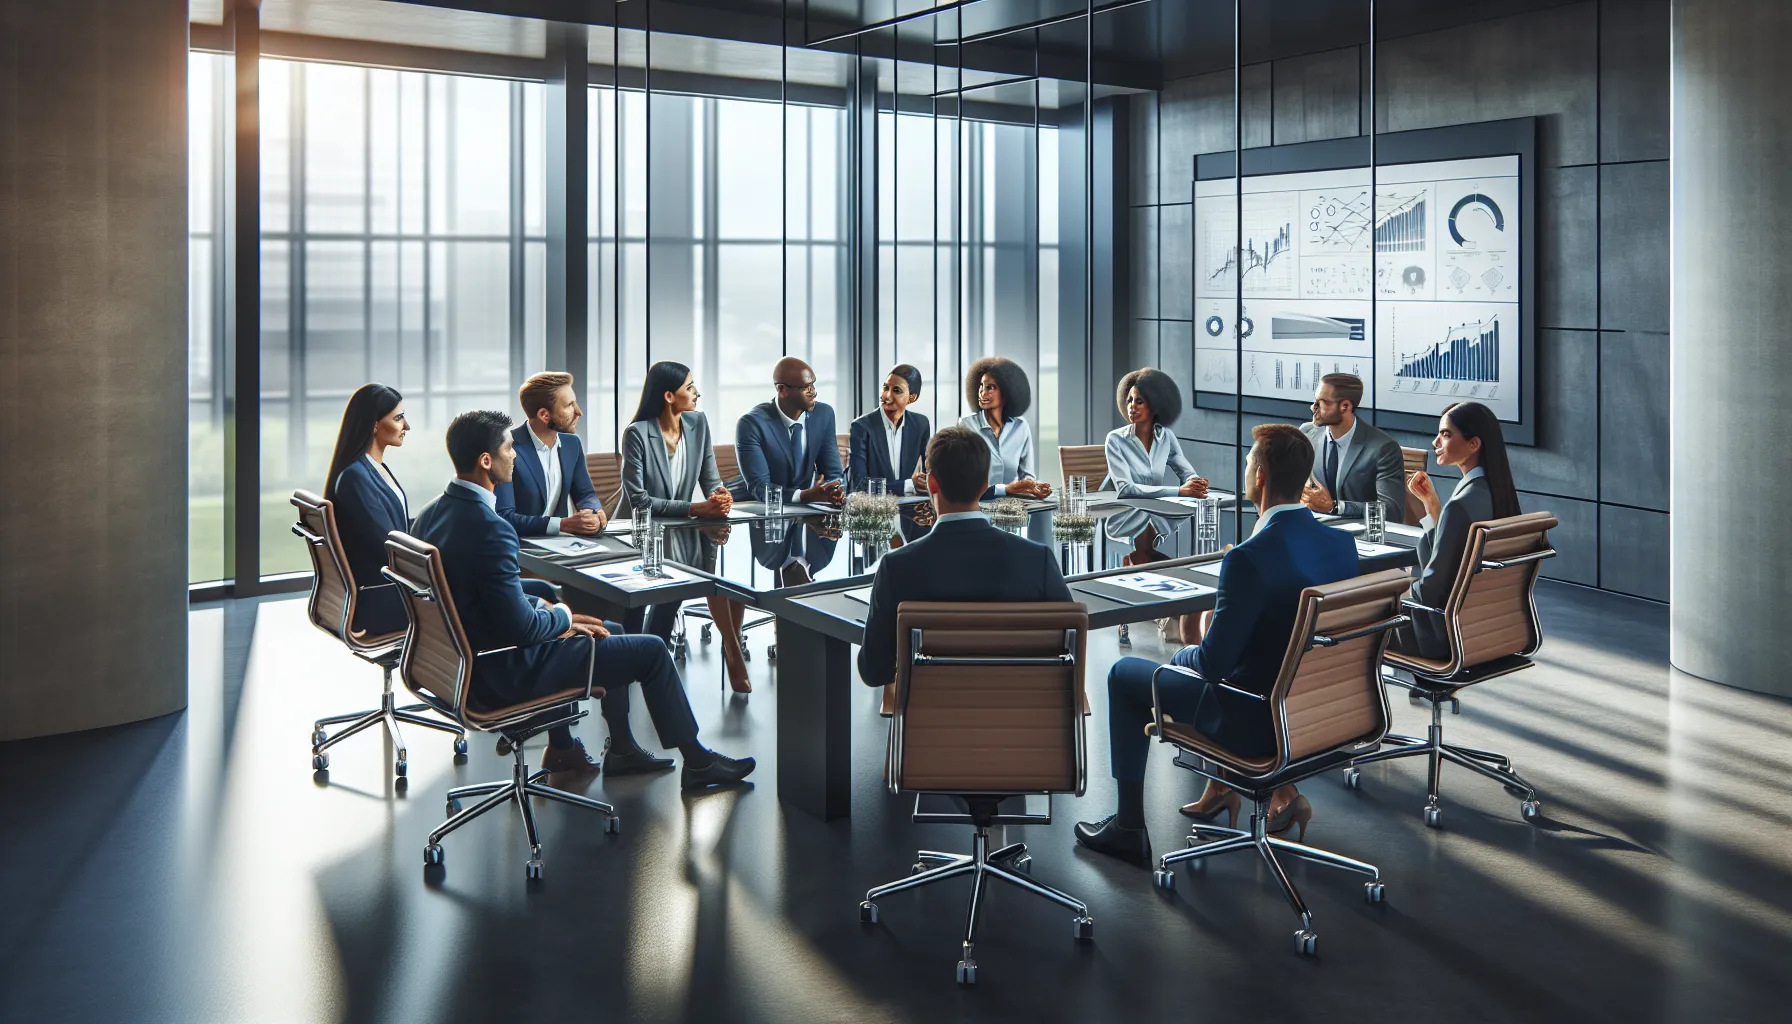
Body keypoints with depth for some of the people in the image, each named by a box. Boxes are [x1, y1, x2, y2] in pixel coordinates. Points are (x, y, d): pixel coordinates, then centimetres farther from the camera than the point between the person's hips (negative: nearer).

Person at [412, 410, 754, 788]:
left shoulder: (431, 516, 0)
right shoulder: (489, 528, -30)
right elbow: (521, 628, -26)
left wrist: (545, 609, 5)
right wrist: (561, 616, -6)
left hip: (469, 658, 10)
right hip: (508, 671, -10)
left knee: (610, 632, 26)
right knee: (652, 650, 3)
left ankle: (622, 749, 36)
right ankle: (696, 761, 20)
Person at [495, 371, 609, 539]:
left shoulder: (572, 443, 5)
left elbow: (585, 493, 15)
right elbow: (503, 517, -20)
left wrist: (592, 511, -9)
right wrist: (562, 524, -27)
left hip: (559, 541, 5)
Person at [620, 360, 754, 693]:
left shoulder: (698, 423, 2)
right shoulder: (638, 434, -15)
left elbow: (710, 478, 4)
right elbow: (639, 500, -20)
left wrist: (720, 495, -22)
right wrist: (696, 508, -27)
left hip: (686, 528, 5)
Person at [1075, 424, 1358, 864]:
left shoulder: (1248, 559, -28)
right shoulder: (1343, 544, -6)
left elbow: (1214, 663, -24)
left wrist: (1184, 654, 0)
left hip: (1255, 721, -7)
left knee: (1124, 675, 14)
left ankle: (1129, 827, 21)